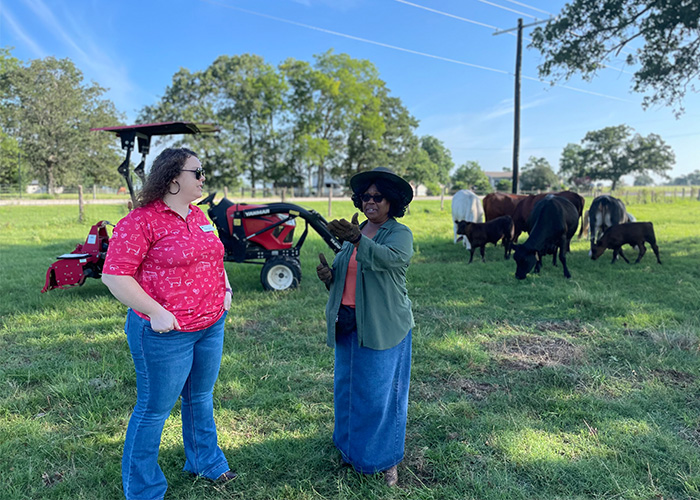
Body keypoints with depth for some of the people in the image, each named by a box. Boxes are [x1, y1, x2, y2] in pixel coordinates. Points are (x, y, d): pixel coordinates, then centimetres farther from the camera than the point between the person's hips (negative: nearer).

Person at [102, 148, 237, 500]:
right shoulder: (141, 221, -14)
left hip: (211, 326, 7)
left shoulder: (198, 217, 10)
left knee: (200, 397, 22)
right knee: (154, 409, 8)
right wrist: (155, 312, -20)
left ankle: (205, 461, 44)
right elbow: (114, 275, -16)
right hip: (166, 332, -7)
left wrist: (226, 287, 9)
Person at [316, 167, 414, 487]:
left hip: (383, 326, -6)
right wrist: (328, 276, -6)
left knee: (380, 393, 3)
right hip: (347, 324, 7)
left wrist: (357, 239, -47)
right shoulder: (352, 234, 12)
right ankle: (352, 449, 38)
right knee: (347, 388, 17)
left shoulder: (400, 234, -8)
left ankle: (386, 460, 23)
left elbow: (389, 257, -31)